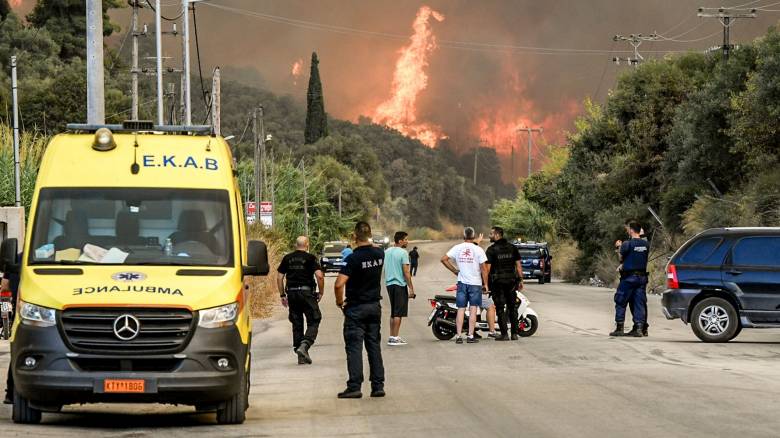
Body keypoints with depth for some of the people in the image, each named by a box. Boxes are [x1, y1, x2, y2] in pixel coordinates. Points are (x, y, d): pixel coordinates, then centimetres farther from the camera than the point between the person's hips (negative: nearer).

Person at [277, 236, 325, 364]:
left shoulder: (287, 258, 10)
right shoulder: (310, 258, -2)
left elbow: (279, 277, 9)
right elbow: (319, 276, -12)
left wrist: (282, 295, 15)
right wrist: (321, 292, 0)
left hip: (292, 293, 4)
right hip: (307, 293, -4)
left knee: (297, 324, 10)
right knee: (313, 321, 3)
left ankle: (302, 356, 13)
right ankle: (304, 345, -19)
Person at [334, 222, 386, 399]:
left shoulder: (354, 258, -19)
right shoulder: (379, 254, -2)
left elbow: (339, 284, -23)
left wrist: (339, 301, -8)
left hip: (356, 308, -5)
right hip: (375, 306, 5)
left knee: (354, 347, -3)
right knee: (374, 346, 11)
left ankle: (354, 387, -6)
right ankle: (378, 386, 10)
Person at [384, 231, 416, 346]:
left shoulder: (387, 252, 10)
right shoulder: (403, 253, -12)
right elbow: (406, 272, -15)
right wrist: (411, 288, -11)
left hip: (389, 284, 8)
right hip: (400, 285, -8)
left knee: (393, 312, 15)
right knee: (398, 313, -4)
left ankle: (392, 337, 17)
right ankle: (394, 338, -5)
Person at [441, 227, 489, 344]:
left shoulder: (457, 248, 0)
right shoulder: (478, 250, -7)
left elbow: (444, 259, -5)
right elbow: (483, 268, -8)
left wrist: (454, 270, 4)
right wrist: (485, 284, 1)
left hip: (462, 282, 2)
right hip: (475, 283, -2)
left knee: (461, 309, 4)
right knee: (473, 309, 1)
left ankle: (459, 336, 1)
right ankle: (470, 336, -2)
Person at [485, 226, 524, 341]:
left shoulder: (491, 250, -8)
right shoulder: (512, 248, 5)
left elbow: (487, 267, -12)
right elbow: (518, 265, 5)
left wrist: (485, 282, -7)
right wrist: (520, 280, 11)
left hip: (497, 282, -4)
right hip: (511, 280, 4)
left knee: (500, 309, 0)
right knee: (512, 308, 11)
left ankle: (504, 334, -4)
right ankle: (514, 334, 10)